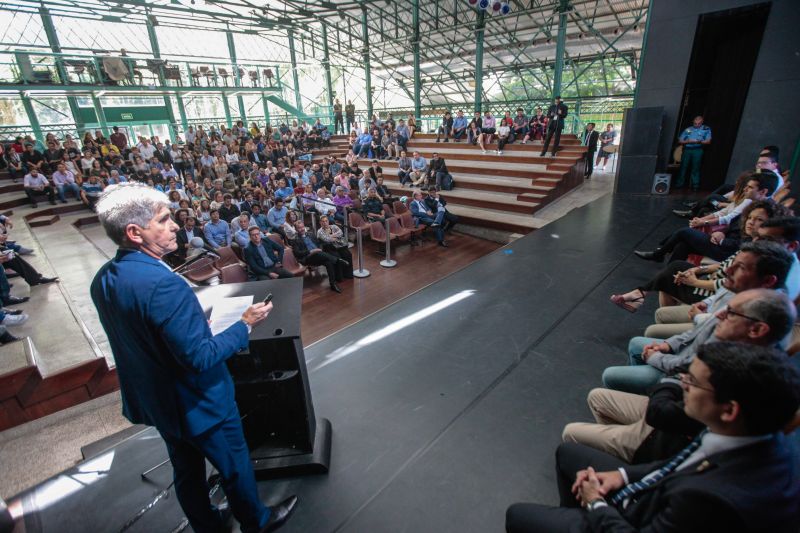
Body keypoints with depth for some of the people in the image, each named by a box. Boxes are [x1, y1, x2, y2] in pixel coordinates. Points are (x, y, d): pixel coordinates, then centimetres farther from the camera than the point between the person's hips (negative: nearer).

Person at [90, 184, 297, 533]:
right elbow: (200, 358, -32)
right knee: (235, 466, 18)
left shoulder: (103, 279, -5)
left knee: (187, 470, 27)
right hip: (197, 402, -8)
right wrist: (245, 324, -20)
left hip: (153, 399, 8)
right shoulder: (163, 284, -35)